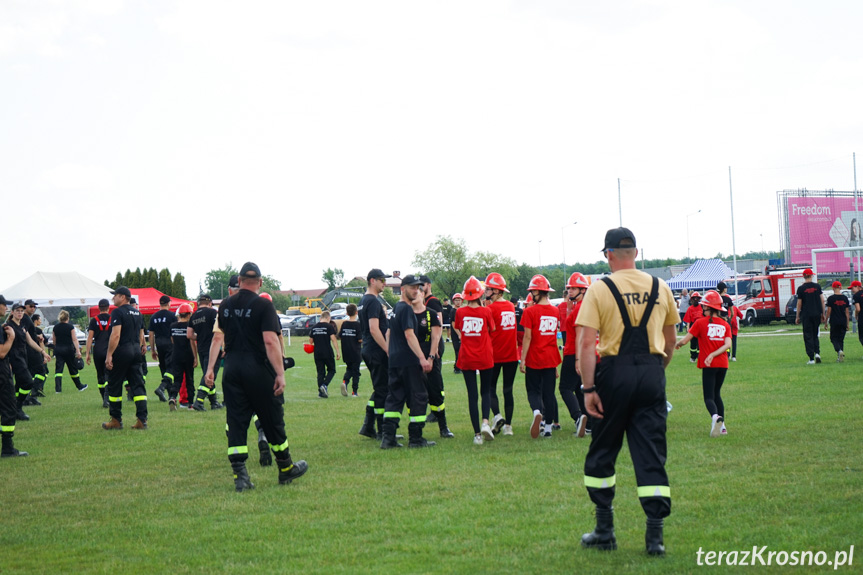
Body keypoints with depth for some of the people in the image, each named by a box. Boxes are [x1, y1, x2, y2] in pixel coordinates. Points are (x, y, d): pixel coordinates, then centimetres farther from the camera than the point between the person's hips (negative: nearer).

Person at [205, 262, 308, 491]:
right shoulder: (263, 305, -9)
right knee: (272, 419, 8)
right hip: (257, 370, -4)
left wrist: (210, 368, 12)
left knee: (236, 422, 4)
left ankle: (240, 476, -2)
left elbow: (217, 337, 9)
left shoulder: (226, 305, 8)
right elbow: (270, 341, -16)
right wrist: (280, 373, -16)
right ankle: (286, 469, 21)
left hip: (232, 369, 4)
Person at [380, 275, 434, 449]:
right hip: (408, 361, -9)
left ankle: (388, 437, 1)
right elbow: (409, 335, -20)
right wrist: (422, 358, -23)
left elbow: (389, 333, 23)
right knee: (418, 397, -2)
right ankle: (416, 438, 1)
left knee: (394, 397, 8)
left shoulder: (396, 309, 16)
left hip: (394, 361, 9)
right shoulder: (406, 309, -13)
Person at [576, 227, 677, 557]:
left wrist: (588, 387, -10)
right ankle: (655, 535, -1)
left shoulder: (600, 289, -5)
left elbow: (586, 342, -12)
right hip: (652, 373, 3)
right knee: (650, 453, 5)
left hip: (615, 372, -3)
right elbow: (670, 341, 14)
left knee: (602, 452, 12)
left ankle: (604, 530, 17)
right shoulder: (660, 289, 7)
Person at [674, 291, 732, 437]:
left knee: (709, 397, -3)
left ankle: (715, 416, -33)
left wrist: (677, 344, 17)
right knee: (716, 394, 20)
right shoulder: (725, 324, 8)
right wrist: (712, 355, -10)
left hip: (709, 366, -4)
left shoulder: (701, 322, -5)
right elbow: (727, 344, -6)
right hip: (723, 364, 4)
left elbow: (685, 340, -4)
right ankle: (722, 426, 15)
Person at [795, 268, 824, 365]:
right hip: (817, 314, 3)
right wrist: (823, 314, 11)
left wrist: (797, 317, 6)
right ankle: (817, 352, -6)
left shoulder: (801, 288, -4)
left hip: (806, 315, -3)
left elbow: (799, 304, -2)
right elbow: (822, 301, 3)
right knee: (815, 335, 15)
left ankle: (811, 358, -3)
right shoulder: (817, 286, 3)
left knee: (808, 336, 1)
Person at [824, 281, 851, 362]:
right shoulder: (845, 298, 5)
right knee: (841, 339, 12)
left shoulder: (831, 298, -7)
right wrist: (848, 323, 12)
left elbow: (829, 311, -6)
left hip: (834, 322, -4)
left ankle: (839, 351, -24)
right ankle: (840, 356, 8)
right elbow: (847, 312, 7)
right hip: (843, 322, 4)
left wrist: (825, 322, 2)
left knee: (834, 338, 2)